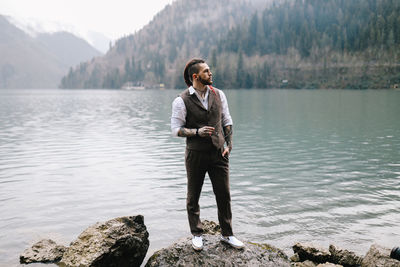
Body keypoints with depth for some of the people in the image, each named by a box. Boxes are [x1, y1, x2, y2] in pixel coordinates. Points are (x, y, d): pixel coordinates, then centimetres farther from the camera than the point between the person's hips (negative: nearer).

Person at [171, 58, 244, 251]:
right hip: (195, 154, -3)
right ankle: (196, 234, 27)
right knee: (193, 197, 9)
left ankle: (227, 234, 23)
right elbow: (176, 129, -6)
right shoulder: (182, 101, -8)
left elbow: (227, 121, 12)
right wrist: (197, 132, -21)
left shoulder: (218, 94, 6)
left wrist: (229, 145, 2)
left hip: (218, 153, 3)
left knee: (224, 195, 7)